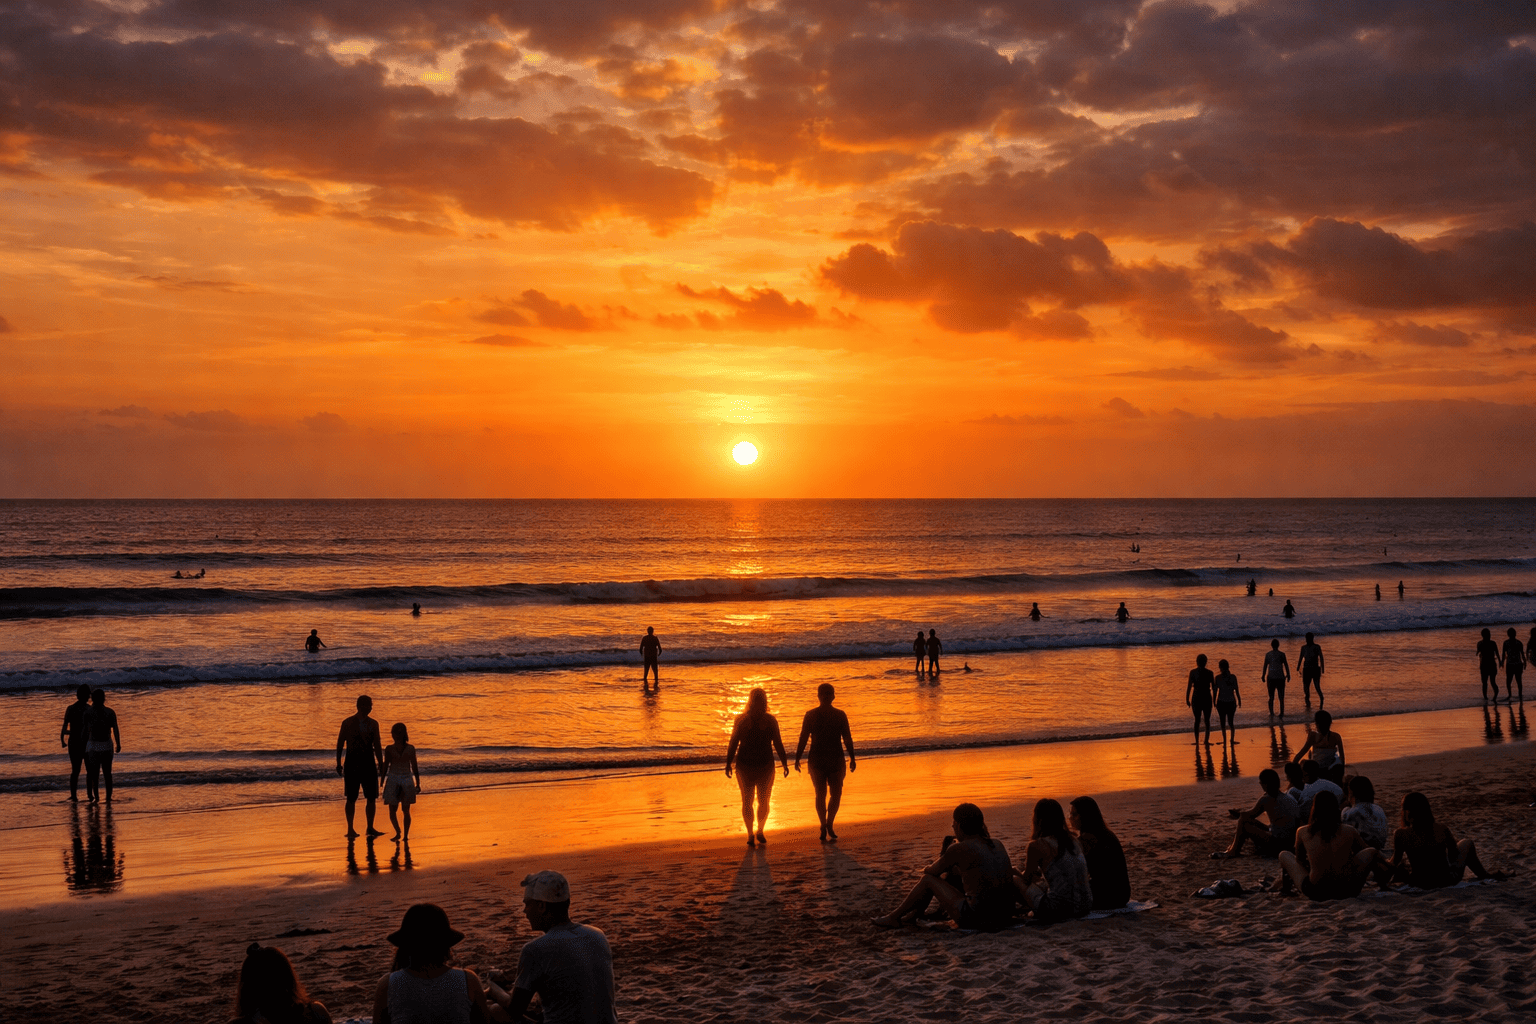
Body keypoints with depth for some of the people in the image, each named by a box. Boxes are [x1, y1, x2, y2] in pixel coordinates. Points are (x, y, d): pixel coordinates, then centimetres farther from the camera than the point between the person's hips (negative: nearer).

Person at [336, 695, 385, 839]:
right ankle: (350, 829, 6)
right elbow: (340, 744, 2)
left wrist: (381, 765, 6)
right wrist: (338, 763, -2)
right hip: (352, 764, -3)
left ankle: (370, 828, 9)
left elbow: (377, 746, 12)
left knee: (372, 798, 1)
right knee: (351, 798, -1)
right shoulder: (348, 723, -1)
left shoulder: (373, 724, 9)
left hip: (369, 763, 4)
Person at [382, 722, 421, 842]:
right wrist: (381, 782, 4)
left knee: (406, 810, 2)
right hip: (393, 780, 0)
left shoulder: (410, 749, 2)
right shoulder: (389, 749, 2)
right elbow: (385, 766, 6)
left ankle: (406, 835, 9)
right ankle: (398, 832, 16)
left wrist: (418, 783, 4)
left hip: (406, 780, 0)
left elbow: (414, 767, 6)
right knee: (392, 810, -2)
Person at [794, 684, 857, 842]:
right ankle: (829, 823, -3)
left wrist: (797, 758, 2)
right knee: (836, 794, 13)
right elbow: (847, 739, -4)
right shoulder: (840, 715, -5)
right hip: (836, 759, -1)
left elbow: (803, 739, -5)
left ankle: (824, 826, 5)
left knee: (820, 794, 13)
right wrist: (852, 758, 4)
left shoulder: (810, 715, -4)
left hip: (817, 760, 1)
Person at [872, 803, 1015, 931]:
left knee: (928, 879, 12)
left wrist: (926, 869, 30)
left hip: (976, 920, -7)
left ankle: (894, 917, 31)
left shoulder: (958, 849, -11)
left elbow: (933, 871, 6)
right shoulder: (997, 845, 8)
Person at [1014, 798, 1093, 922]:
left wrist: (1016, 873, 31)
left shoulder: (1037, 846, -8)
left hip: (1058, 910, -7)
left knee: (1015, 880, 12)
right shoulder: (1072, 840, 11)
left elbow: (1026, 880, 8)